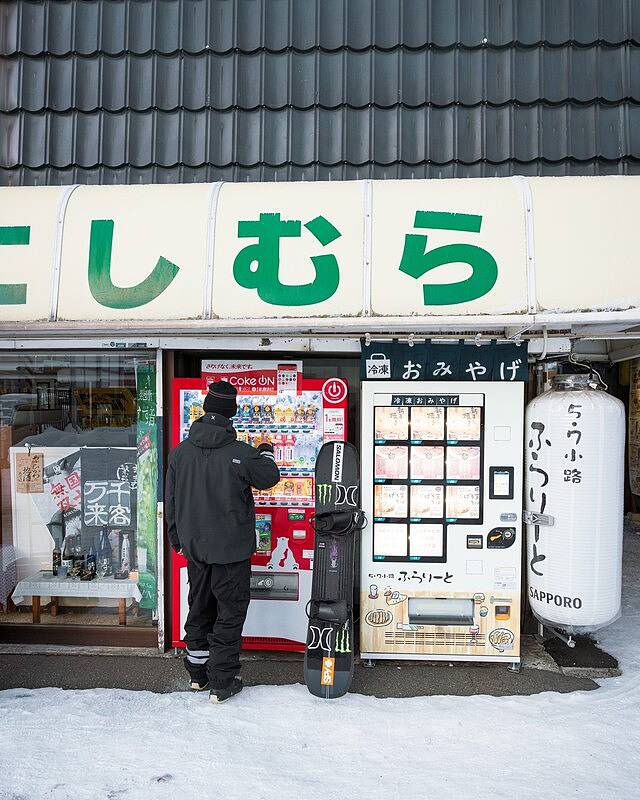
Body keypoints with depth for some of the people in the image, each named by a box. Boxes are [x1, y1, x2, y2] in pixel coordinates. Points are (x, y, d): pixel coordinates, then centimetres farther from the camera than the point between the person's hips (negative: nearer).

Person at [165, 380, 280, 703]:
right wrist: (266, 454, 20)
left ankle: (197, 674, 35)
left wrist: (177, 540, 19)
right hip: (231, 550, -5)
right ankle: (222, 683, 18)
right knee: (231, 612, 10)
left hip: (194, 547, 5)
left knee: (199, 609, 21)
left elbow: (170, 502, 6)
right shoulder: (240, 453, -20)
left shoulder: (180, 452, -3)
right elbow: (269, 478, -1)